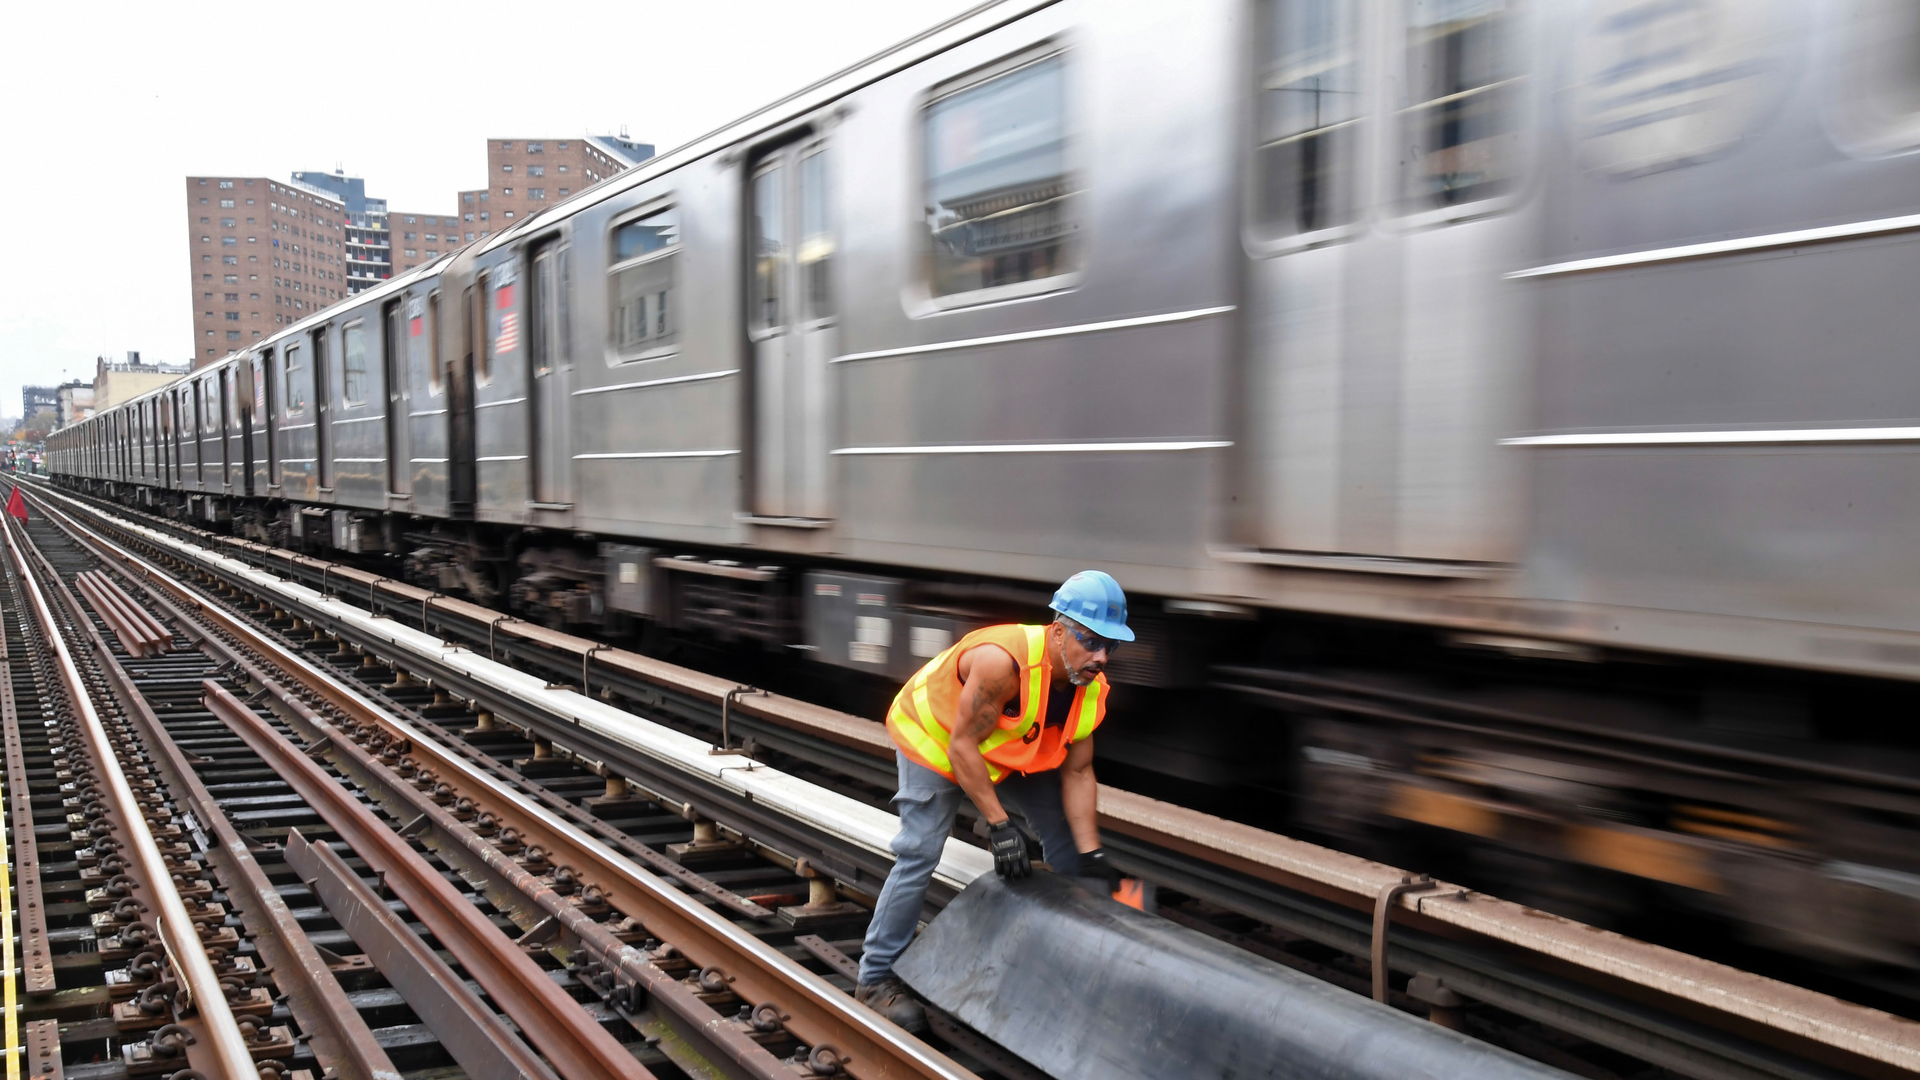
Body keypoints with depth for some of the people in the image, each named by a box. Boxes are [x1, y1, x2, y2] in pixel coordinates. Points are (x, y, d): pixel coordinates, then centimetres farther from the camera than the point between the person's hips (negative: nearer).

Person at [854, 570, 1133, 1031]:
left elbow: (1077, 773, -10)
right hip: (933, 735, -7)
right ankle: (876, 979, -1)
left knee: (1067, 838, 6)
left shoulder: (1092, 688, -17)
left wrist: (1092, 856, -14)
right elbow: (962, 746, -33)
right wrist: (998, 825, -32)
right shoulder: (1003, 661, -41)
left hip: (1015, 751, 7)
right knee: (919, 853, -14)